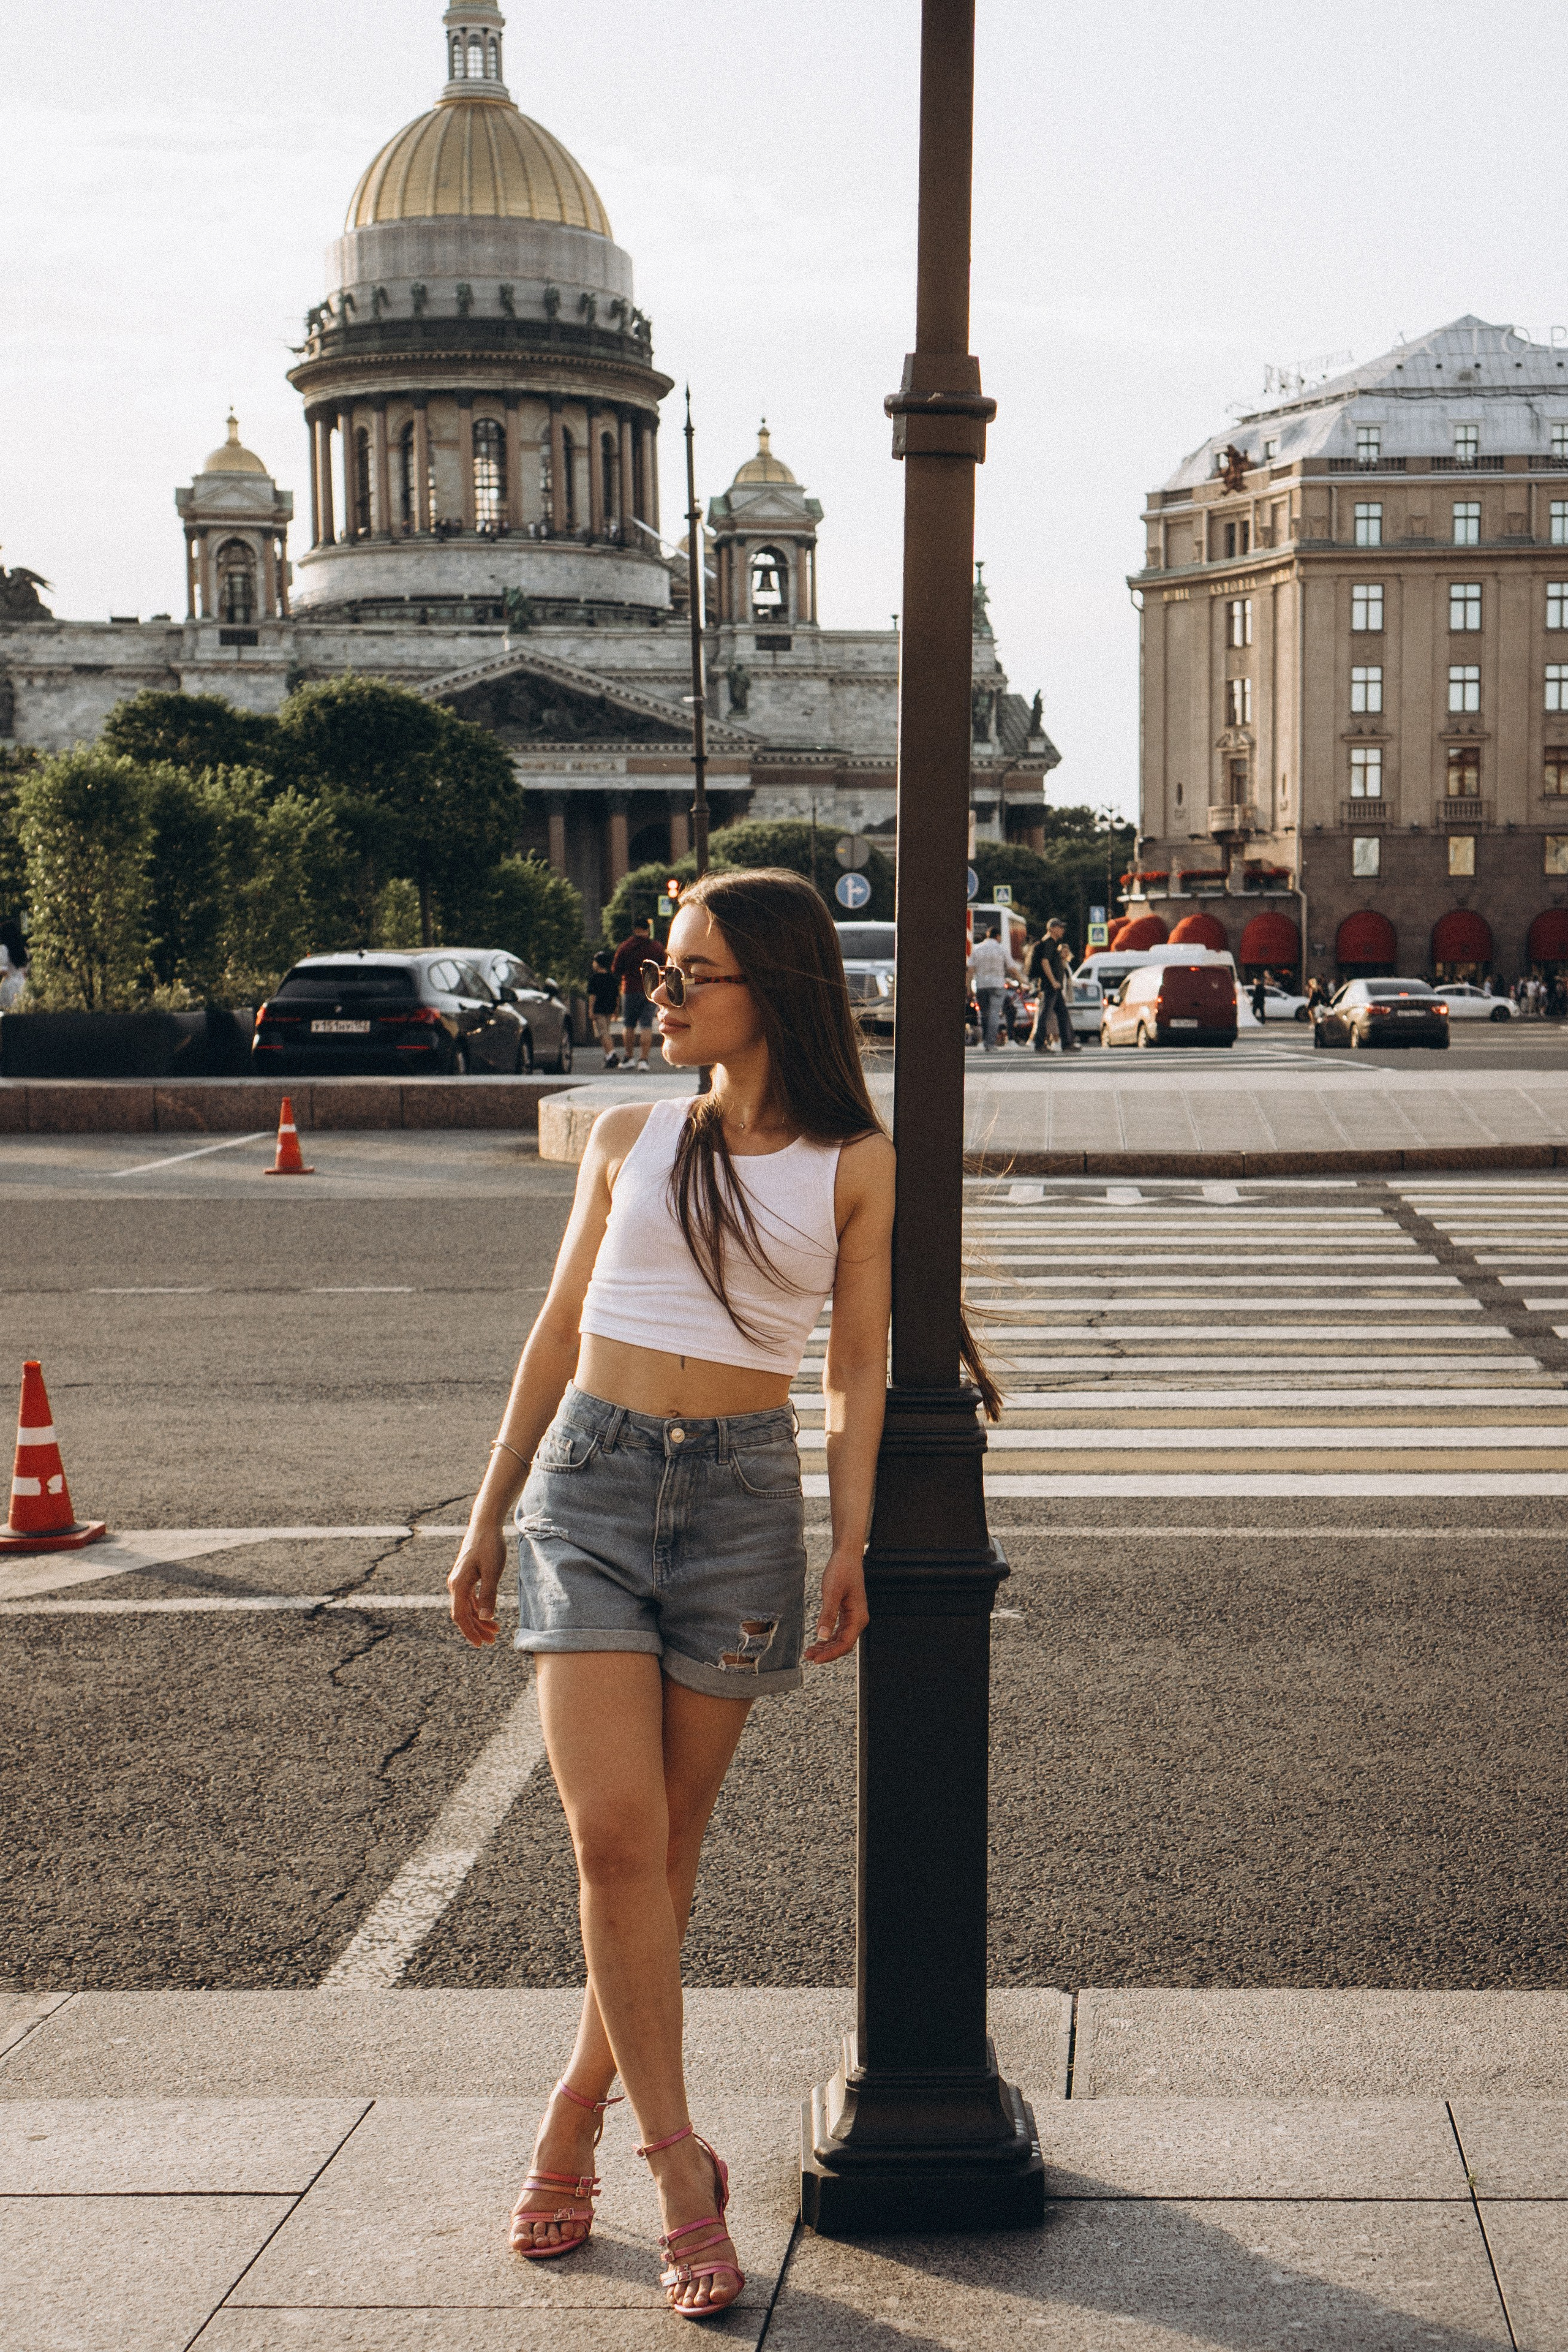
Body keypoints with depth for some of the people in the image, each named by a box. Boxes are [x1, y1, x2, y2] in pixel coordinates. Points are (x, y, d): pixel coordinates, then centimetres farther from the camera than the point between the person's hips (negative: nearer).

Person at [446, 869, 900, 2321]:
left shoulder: (854, 1166, 4)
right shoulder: (629, 1140, 10)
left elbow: (856, 1372, 4)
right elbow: (559, 1334, 14)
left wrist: (851, 1547, -7)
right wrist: (484, 1523, 14)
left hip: (742, 1495, -1)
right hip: (589, 1481, 1)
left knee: (666, 1843, 5)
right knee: (613, 1833, -11)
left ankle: (574, 2118, 25)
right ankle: (680, 2168, -4)